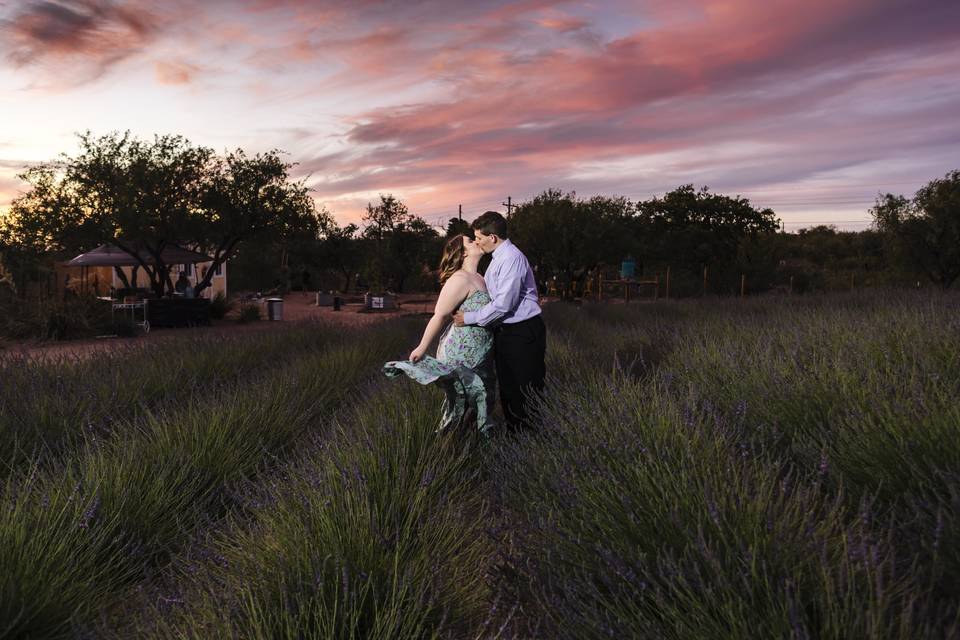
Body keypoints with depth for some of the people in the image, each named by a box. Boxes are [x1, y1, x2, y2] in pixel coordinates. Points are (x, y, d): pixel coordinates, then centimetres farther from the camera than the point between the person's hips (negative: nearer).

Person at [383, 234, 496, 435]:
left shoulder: (479, 278, 12)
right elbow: (440, 316, -17)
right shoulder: (459, 279, -16)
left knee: (483, 401, 14)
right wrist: (422, 348, -15)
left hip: (480, 357, 9)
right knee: (459, 403, 1)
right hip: (460, 354, -9)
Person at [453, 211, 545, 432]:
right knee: (507, 387, 17)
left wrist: (470, 318, -14)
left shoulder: (512, 258, -19)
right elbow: (487, 294, 23)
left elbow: (503, 304, -23)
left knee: (526, 393, -2)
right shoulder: (498, 258, 13)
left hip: (522, 333, -10)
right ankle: (514, 435, 29)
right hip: (504, 331, 10)